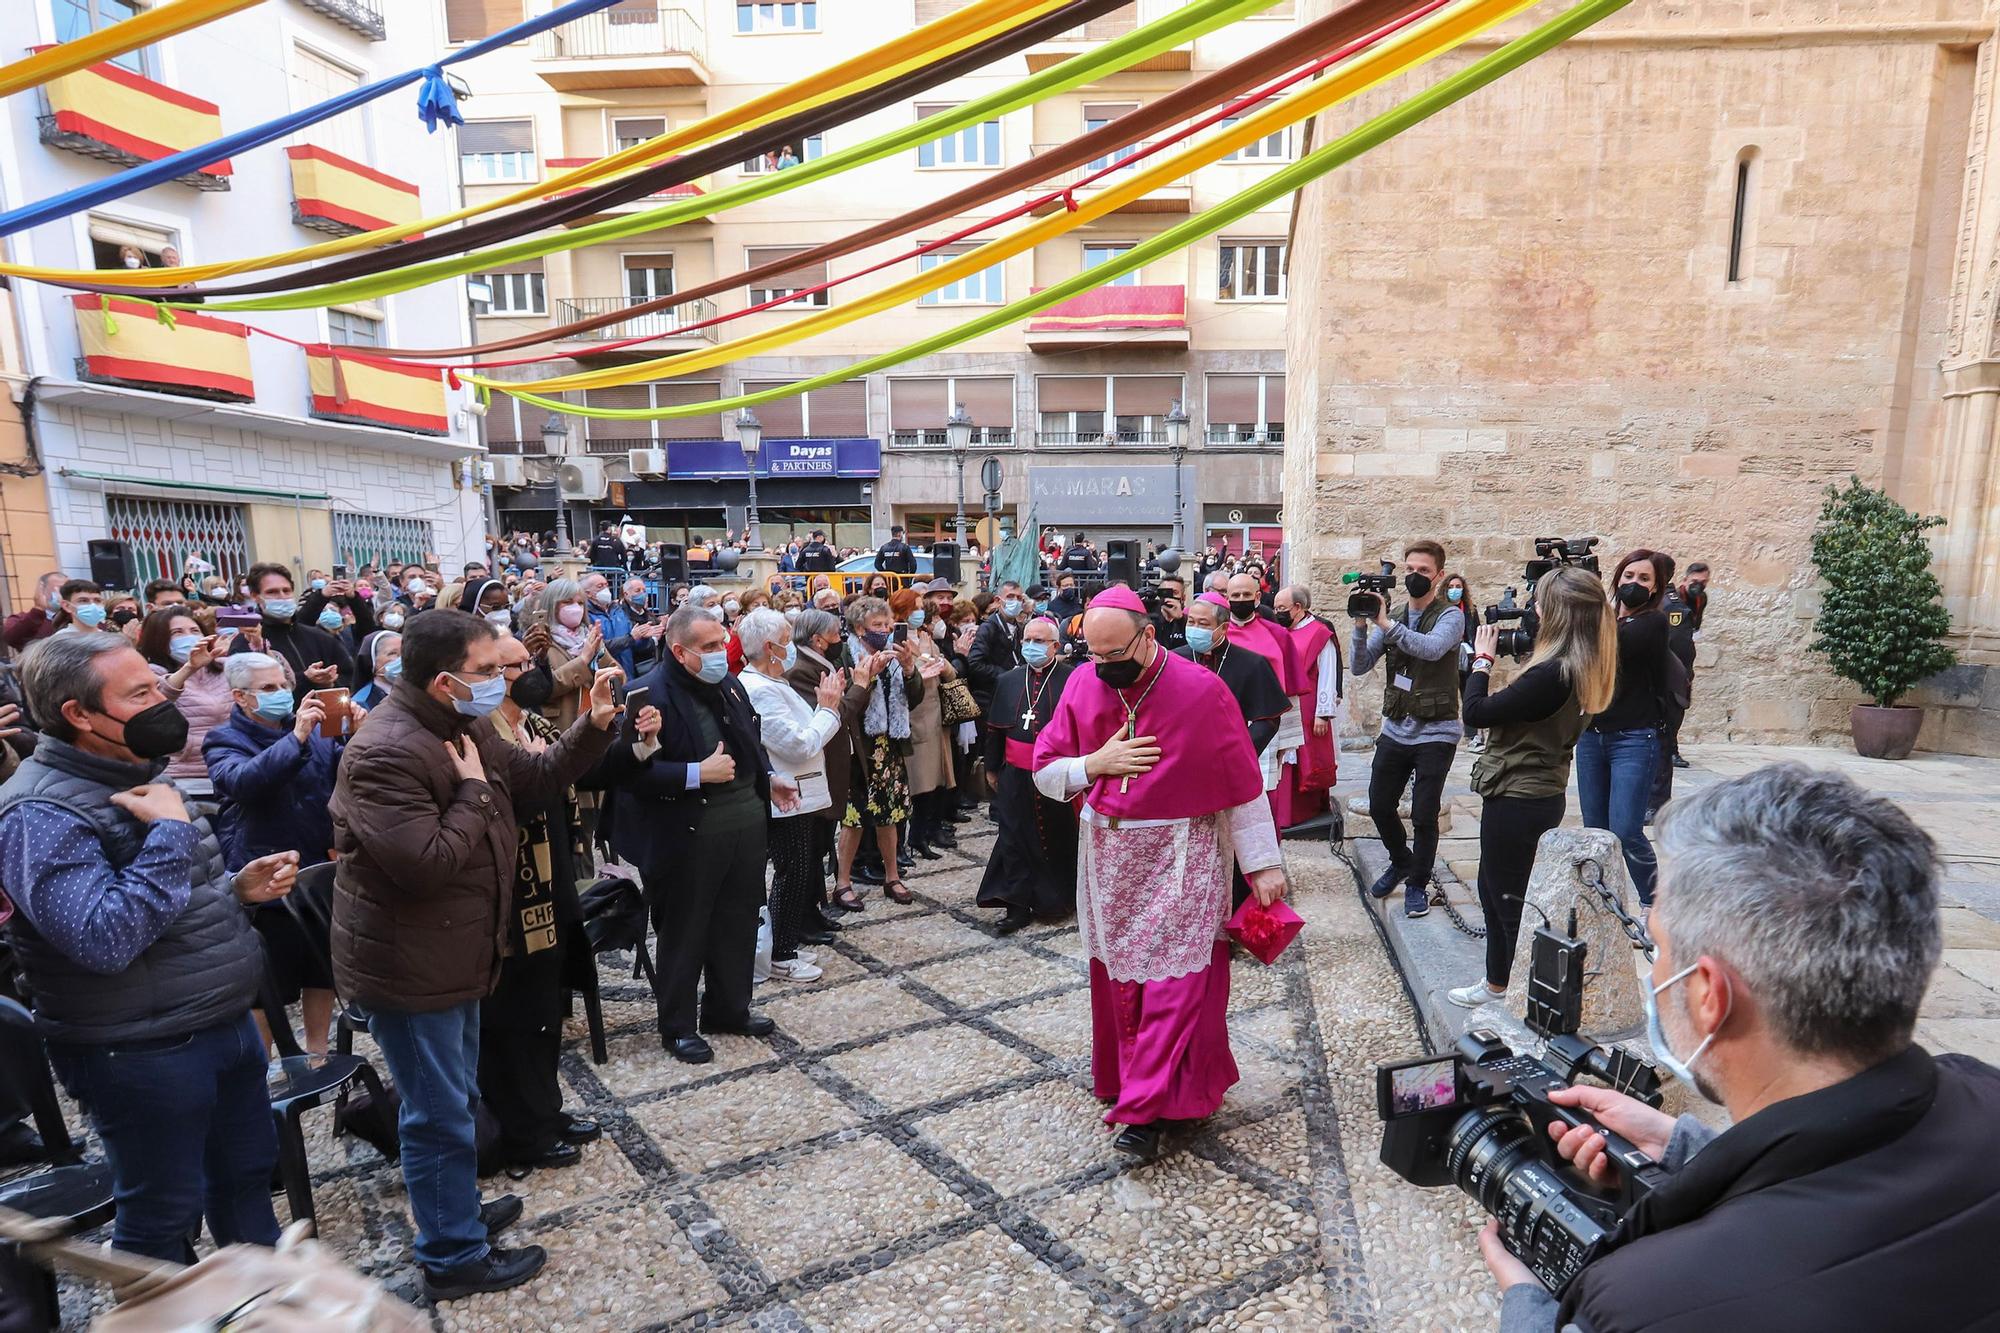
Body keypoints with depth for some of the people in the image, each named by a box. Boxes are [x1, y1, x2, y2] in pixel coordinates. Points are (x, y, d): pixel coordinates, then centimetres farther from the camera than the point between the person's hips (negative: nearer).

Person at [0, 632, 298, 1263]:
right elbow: (103, 940, -32)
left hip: (226, 1022, 9)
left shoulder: (139, 778, 8)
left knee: (247, 1172, 23)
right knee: (163, 1212, 10)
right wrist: (170, 831, -27)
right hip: (142, 1054, -9)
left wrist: (237, 886, 1)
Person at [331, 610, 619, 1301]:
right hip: (408, 966, -10)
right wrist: (474, 791, -22)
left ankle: (453, 1207, 44)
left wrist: (592, 728, -4)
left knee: (452, 1100, 25)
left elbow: (531, 778, 9)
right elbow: (426, 862, -32)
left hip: (454, 953, 10)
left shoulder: (465, 726, 2)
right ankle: (454, 1257, 23)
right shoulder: (386, 752, -28)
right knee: (441, 1115, 5)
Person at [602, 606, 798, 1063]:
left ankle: (728, 1008, 37)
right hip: (687, 832, -7)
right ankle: (678, 1026, 27)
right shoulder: (649, 694, -16)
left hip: (745, 819, 7)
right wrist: (697, 774, -25)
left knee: (738, 923, 18)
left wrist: (768, 778, 9)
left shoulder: (728, 683, 8)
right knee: (684, 933, 9)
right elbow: (631, 771, -22)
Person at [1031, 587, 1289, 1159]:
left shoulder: (1200, 689, -12)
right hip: (1107, 854, 4)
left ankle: (1147, 1107, 5)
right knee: (1114, 974, 13)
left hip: (1180, 858, -4)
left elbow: (1242, 784, -7)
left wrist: (1263, 864, -5)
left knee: (1172, 978, -4)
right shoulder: (1082, 685, -1)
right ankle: (1122, 1076, 32)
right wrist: (1095, 764, -14)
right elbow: (1044, 772, 4)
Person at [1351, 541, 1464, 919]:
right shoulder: (1390, 615, 7)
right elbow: (1360, 666, 0)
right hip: (1395, 729, 5)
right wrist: (1361, 625, -15)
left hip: (1435, 732, -5)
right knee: (1379, 807, 10)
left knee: (1423, 815, -2)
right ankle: (1401, 862, 37)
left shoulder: (1450, 616, -6)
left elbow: (1433, 648, -28)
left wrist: (1386, 625, -35)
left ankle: (1417, 884, 19)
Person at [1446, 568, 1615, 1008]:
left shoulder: (1552, 674, -27)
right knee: (1495, 891, 23)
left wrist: (1483, 658, -10)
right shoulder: (1581, 667, 2)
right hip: (1540, 794, 10)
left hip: (1516, 801, -10)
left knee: (1512, 902, 6)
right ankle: (1499, 982, 38)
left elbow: (1475, 713, -23)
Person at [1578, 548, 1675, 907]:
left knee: (1626, 832, -9)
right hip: (1591, 736, 5)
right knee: (1594, 832, 6)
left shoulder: (1653, 622, -3)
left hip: (1634, 739, -5)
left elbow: (1617, 645, -20)